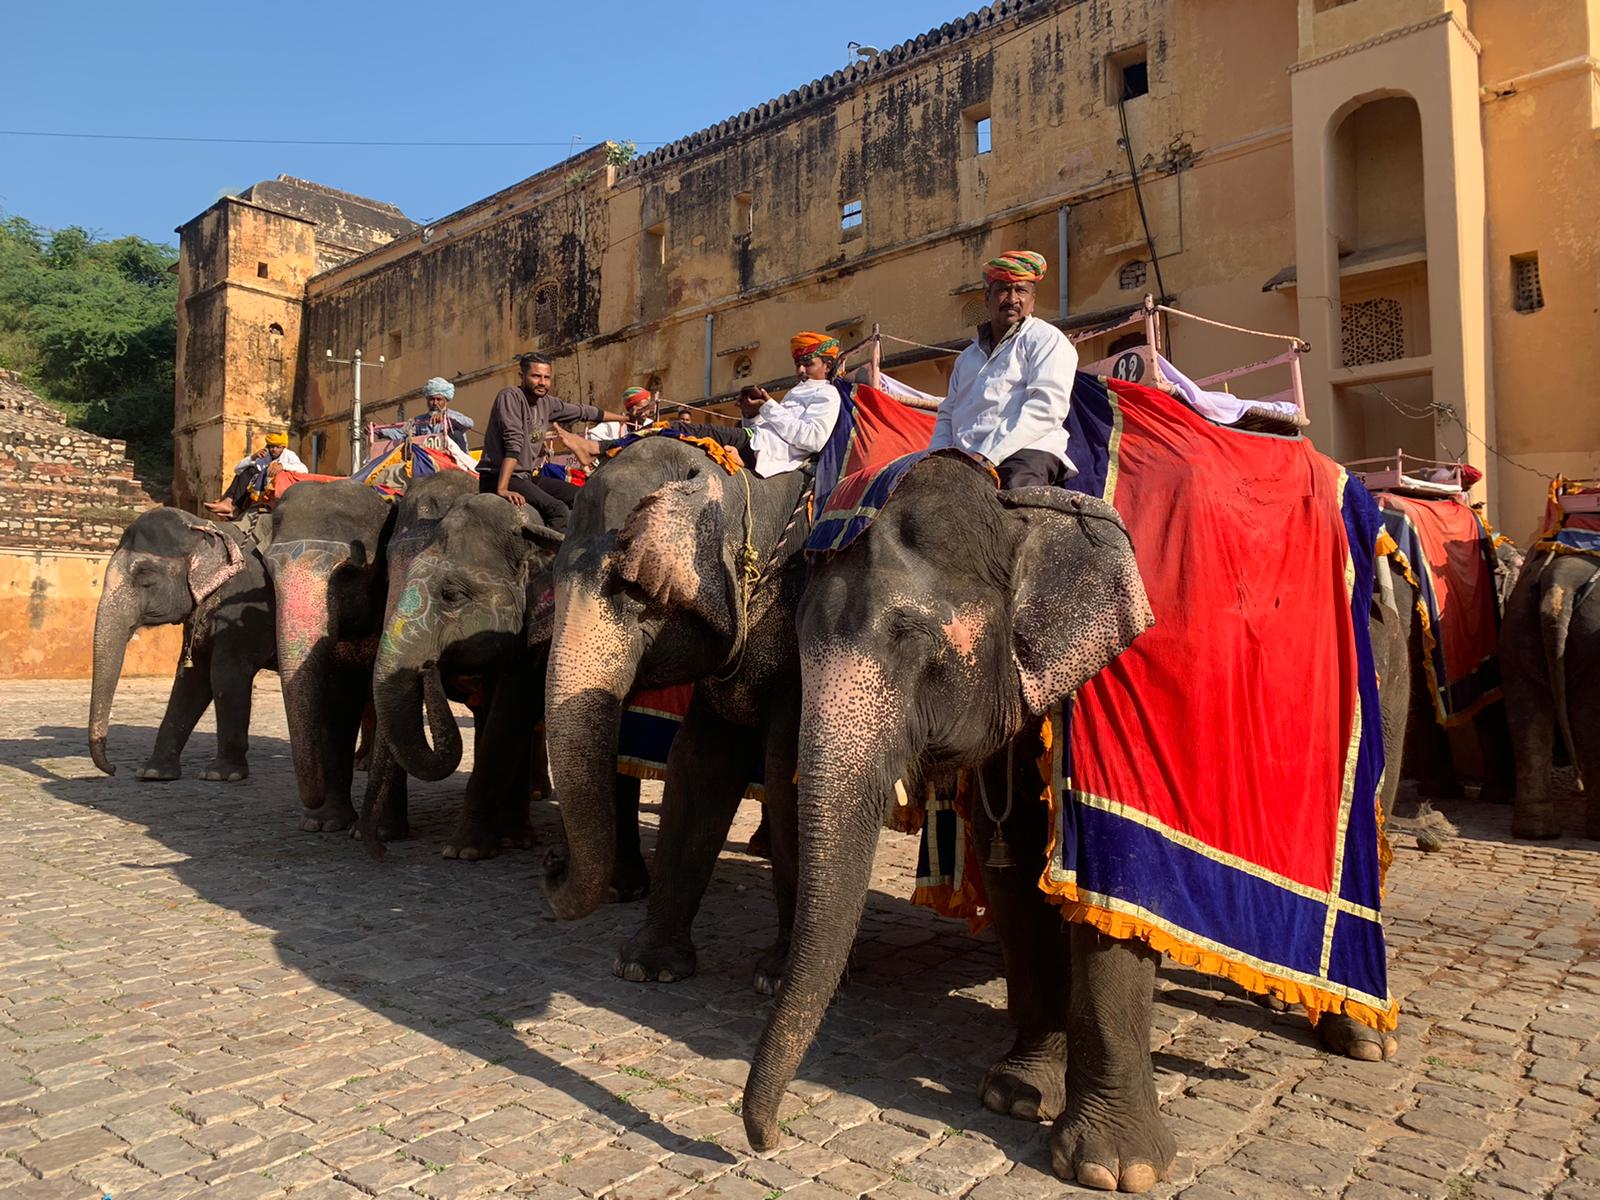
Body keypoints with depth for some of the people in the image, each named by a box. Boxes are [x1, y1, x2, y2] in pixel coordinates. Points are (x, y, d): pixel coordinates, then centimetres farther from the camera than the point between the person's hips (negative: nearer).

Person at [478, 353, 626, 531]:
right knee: (558, 509, -26)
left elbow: (582, 412, 21)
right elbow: (513, 444, -26)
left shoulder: (546, 402, 7)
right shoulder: (511, 397, -14)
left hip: (529, 476, 9)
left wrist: (624, 417, 30)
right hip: (498, 478, -9)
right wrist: (502, 490, -33)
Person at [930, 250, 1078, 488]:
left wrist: (988, 455, -15)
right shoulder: (969, 356, 31)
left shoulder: (1046, 339, 9)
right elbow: (947, 414, 29)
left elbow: (1046, 406, -6)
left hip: (1024, 453, -6)